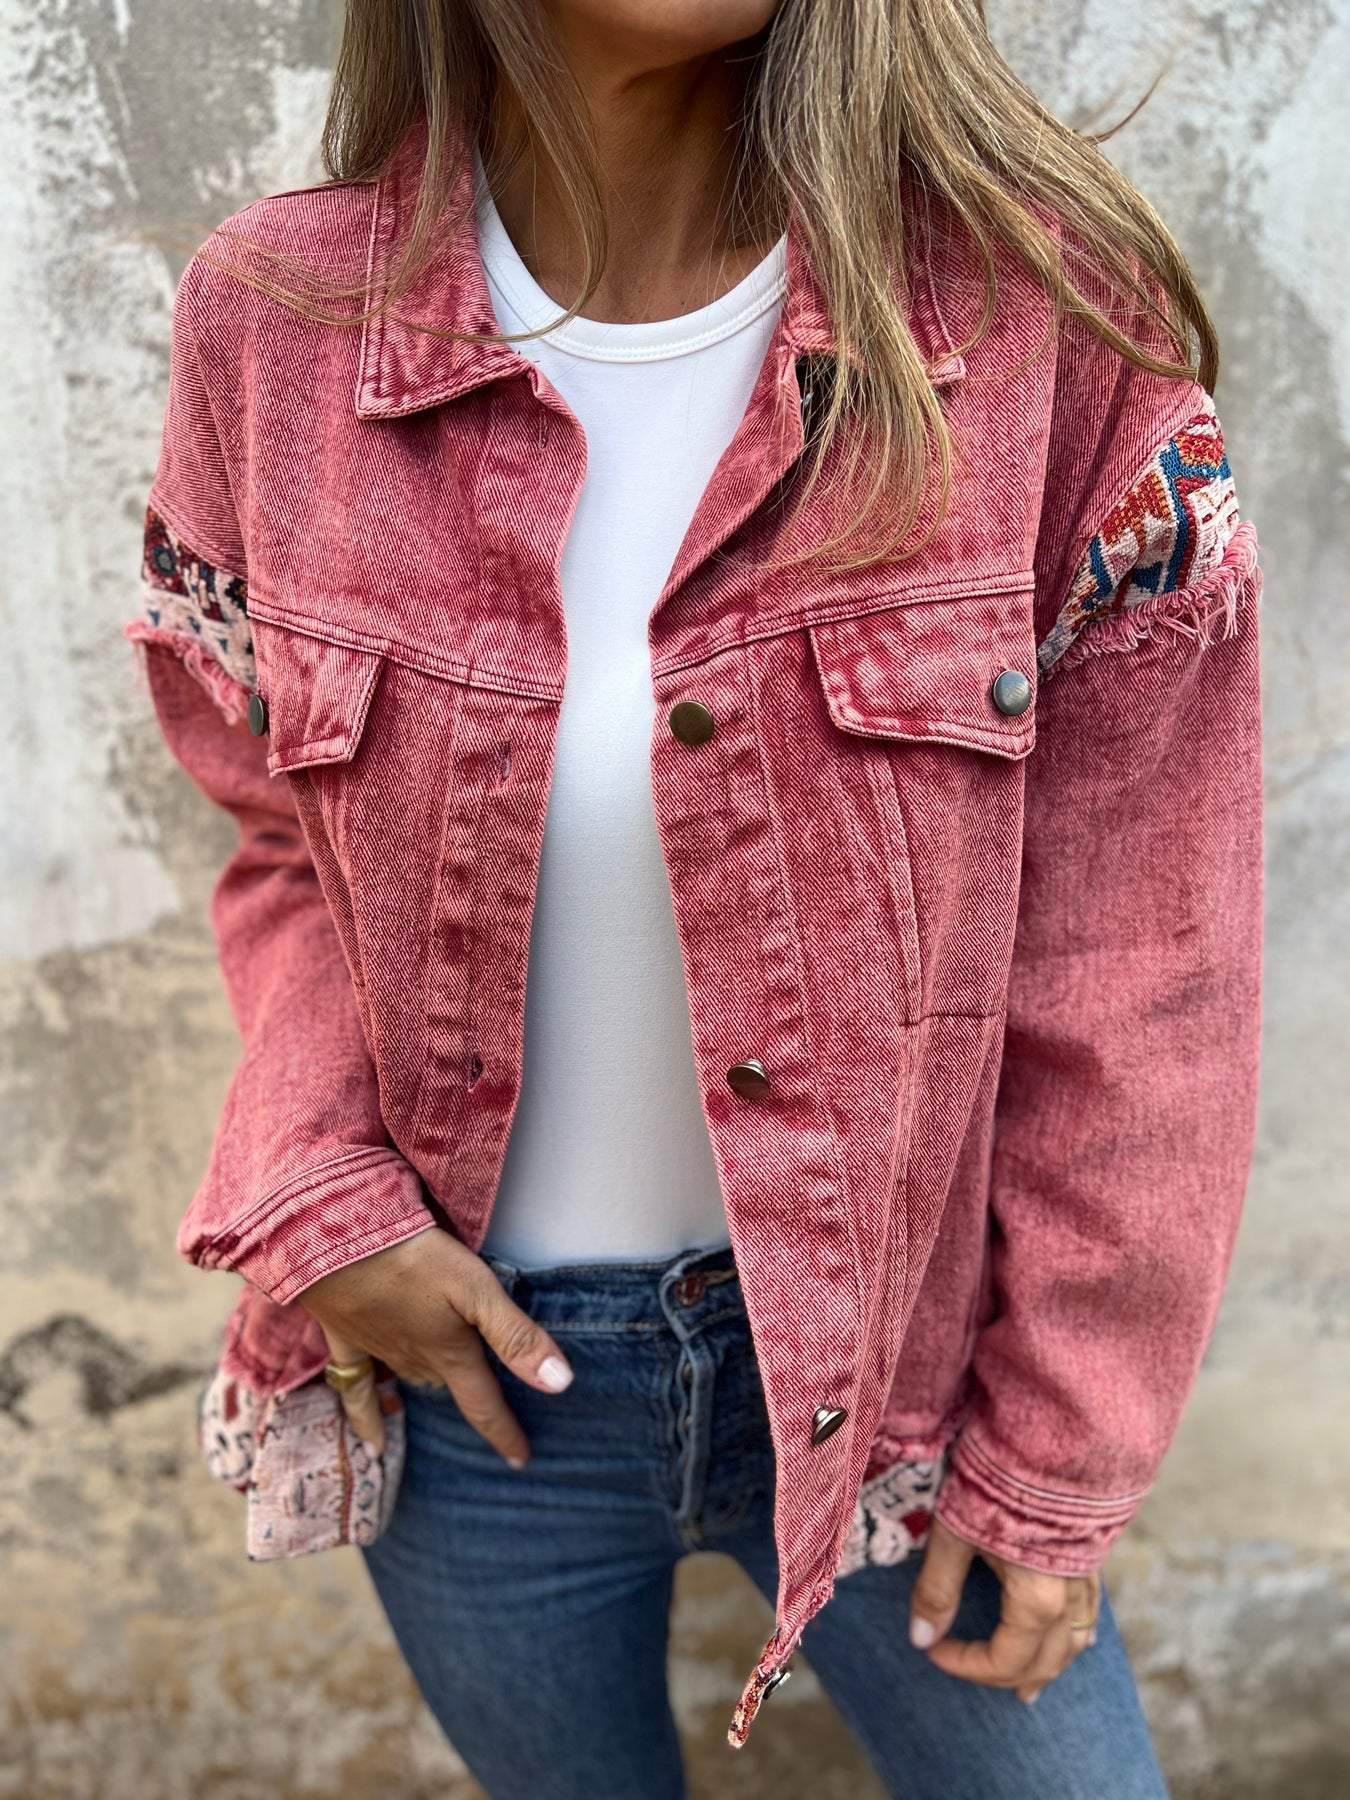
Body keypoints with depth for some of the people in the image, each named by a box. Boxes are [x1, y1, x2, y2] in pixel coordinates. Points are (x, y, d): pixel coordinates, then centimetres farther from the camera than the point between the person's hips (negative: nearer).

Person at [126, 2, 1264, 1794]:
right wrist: (316, 1201, -13)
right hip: (469, 1358, 2)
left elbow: (1131, 972, -11)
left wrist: (1059, 1456, -5)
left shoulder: (1047, 317, -16)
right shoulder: (276, 324, -9)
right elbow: (282, 841, 3)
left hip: (886, 1353, -1)